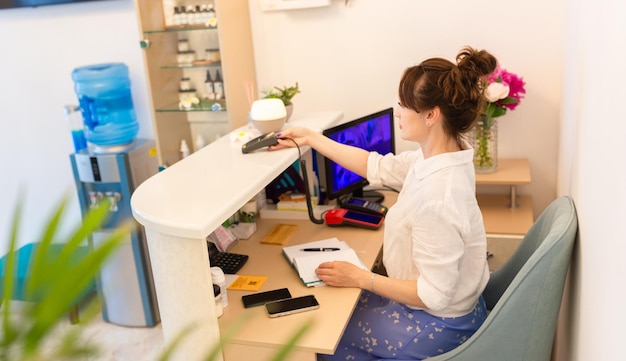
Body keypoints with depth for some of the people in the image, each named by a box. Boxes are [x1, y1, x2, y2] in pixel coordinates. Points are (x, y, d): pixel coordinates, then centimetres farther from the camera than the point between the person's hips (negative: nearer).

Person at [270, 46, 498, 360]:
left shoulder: (436, 198, -36)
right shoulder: (438, 157, -8)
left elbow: (434, 295, -30)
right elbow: (378, 167, 5)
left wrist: (361, 278, -19)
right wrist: (311, 139, 8)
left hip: (438, 325, -8)